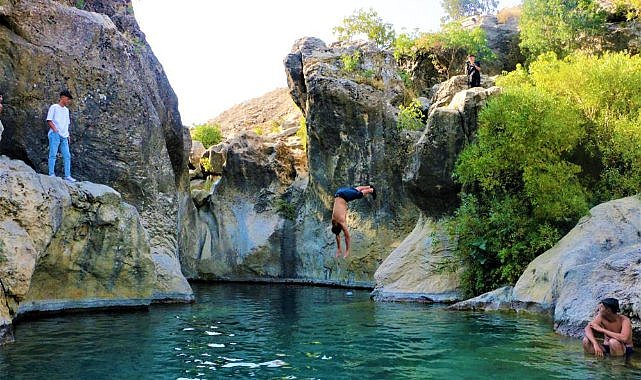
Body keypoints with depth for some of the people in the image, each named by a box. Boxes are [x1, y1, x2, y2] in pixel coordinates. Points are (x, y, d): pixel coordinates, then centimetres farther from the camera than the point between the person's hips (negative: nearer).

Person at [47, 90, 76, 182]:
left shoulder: (66, 110, 23)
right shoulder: (54, 107, 2)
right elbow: (49, 120, -5)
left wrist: (68, 134, 15)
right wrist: (55, 129, -16)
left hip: (64, 136, 7)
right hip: (55, 134, -7)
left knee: (67, 156, 0)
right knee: (53, 154, -9)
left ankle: (67, 175, 0)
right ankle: (51, 174, -10)